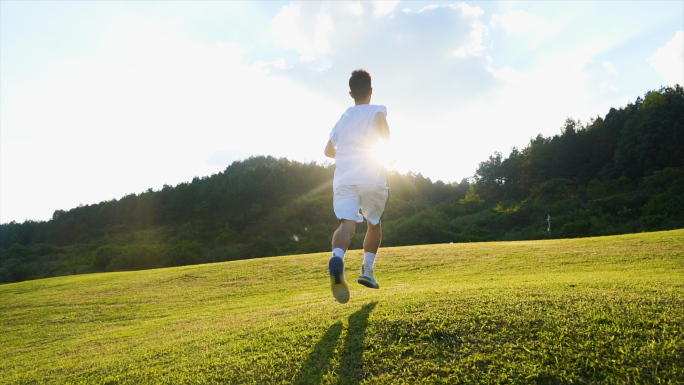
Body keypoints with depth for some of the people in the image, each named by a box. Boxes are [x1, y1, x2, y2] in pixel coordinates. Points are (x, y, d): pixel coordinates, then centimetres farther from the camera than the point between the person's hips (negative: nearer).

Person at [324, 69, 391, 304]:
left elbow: (329, 150, 30)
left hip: (343, 178, 2)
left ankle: (338, 257, -45)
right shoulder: (377, 110, 12)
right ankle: (367, 270, 14)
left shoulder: (343, 118, 24)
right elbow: (380, 120, -14)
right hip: (372, 177, -2)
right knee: (374, 223, 20)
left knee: (347, 223, -13)